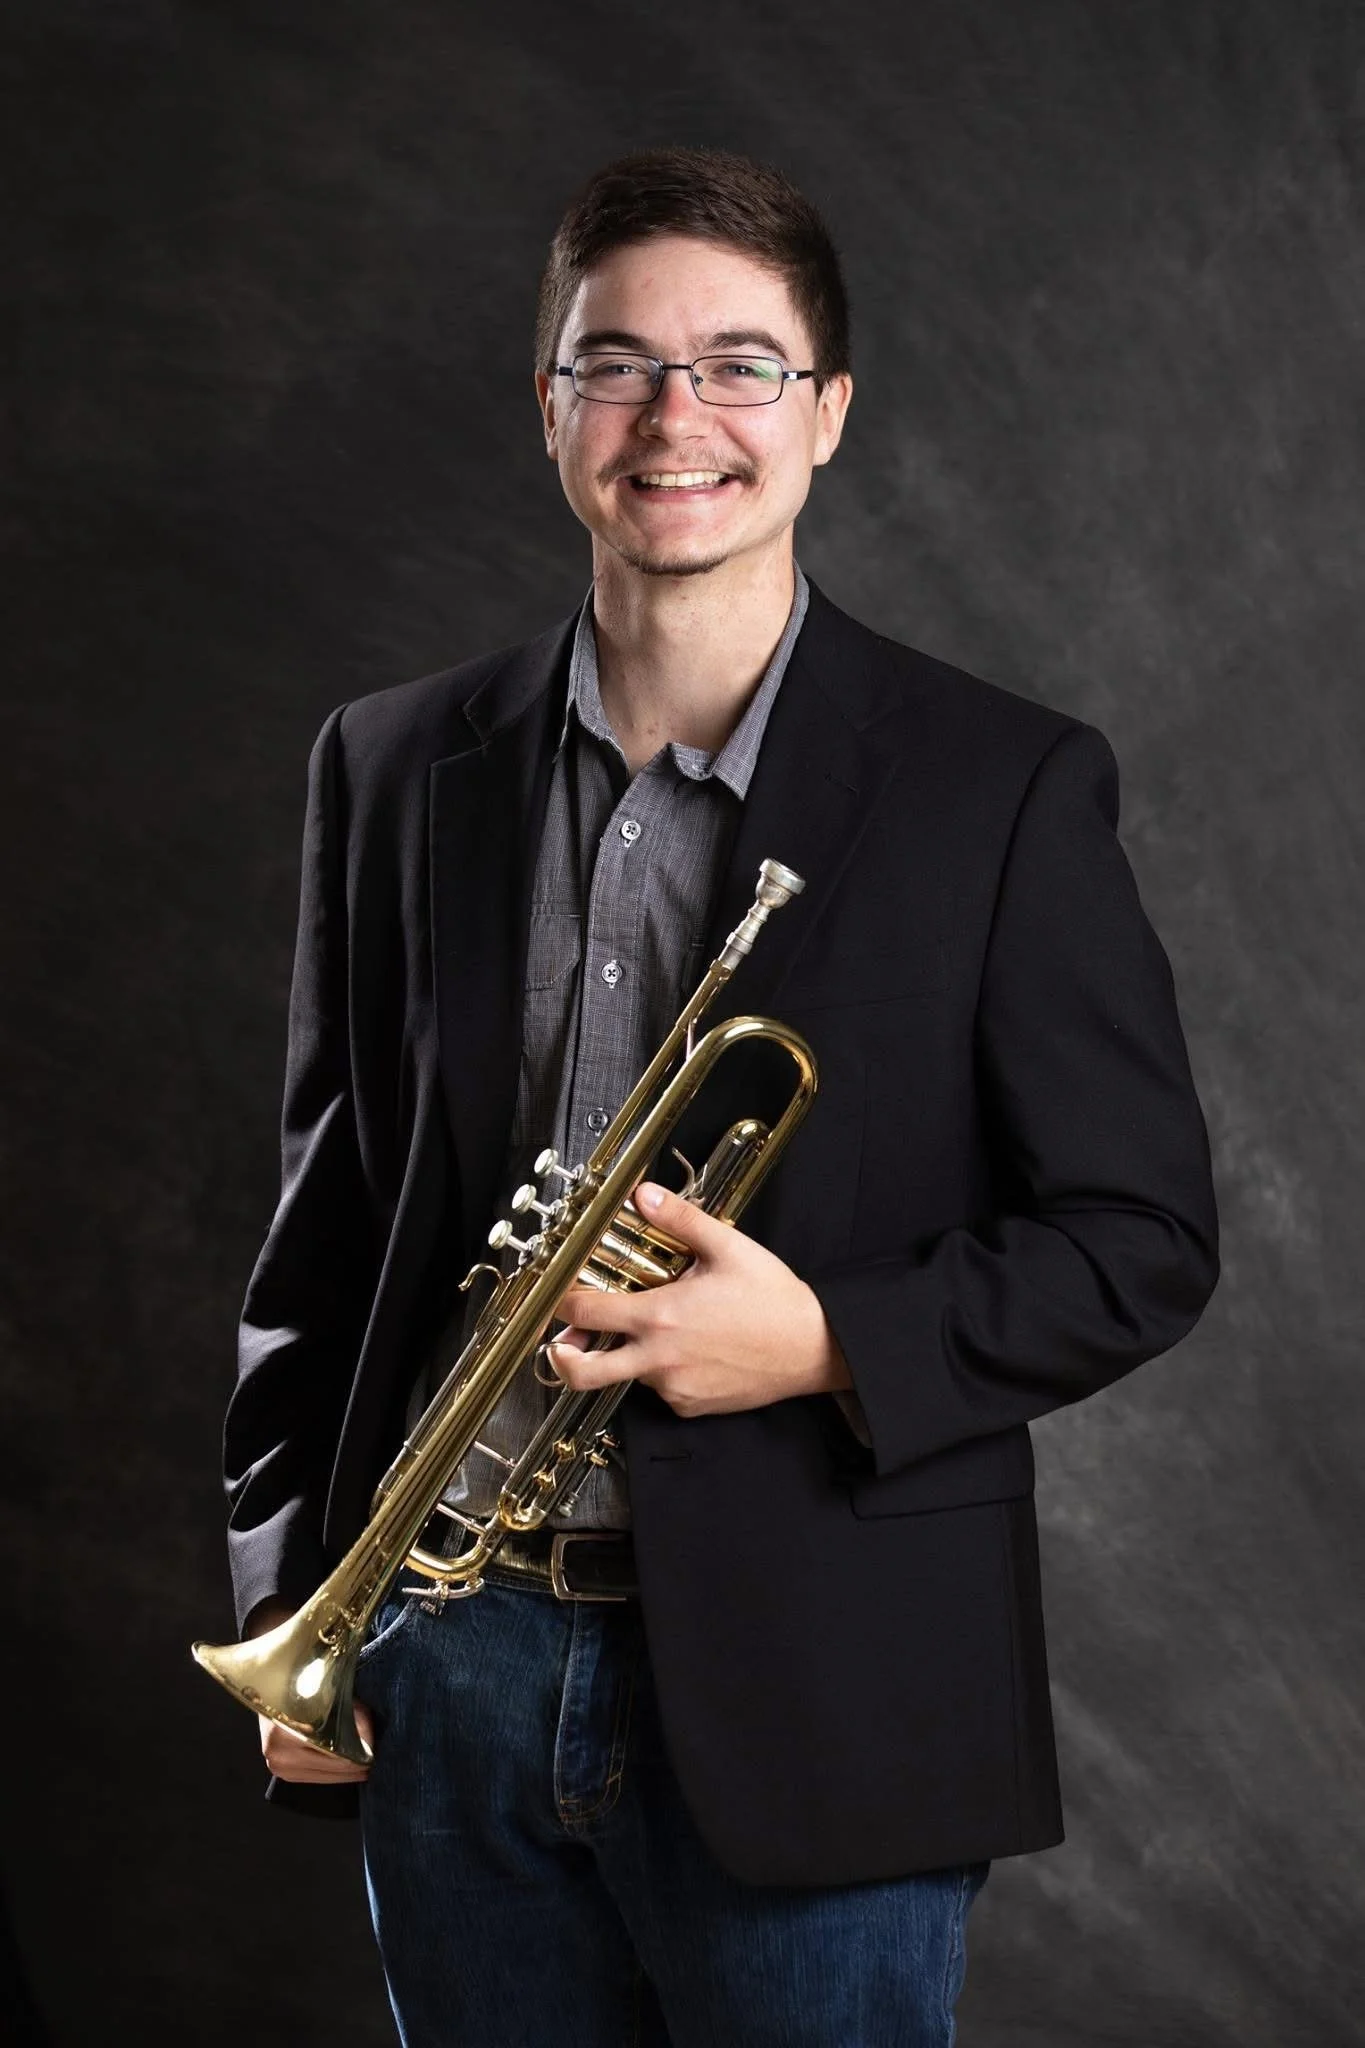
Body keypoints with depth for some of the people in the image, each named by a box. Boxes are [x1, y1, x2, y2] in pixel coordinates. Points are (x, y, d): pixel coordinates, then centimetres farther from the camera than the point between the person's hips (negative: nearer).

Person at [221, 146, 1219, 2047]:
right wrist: (289, 1608, 6)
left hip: (806, 1713, -3)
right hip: (453, 1671, 3)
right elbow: (327, 1217, 11)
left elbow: (1145, 1235, -4)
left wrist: (831, 1342, -18)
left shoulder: (1004, 787, -5)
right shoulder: (396, 768, 6)